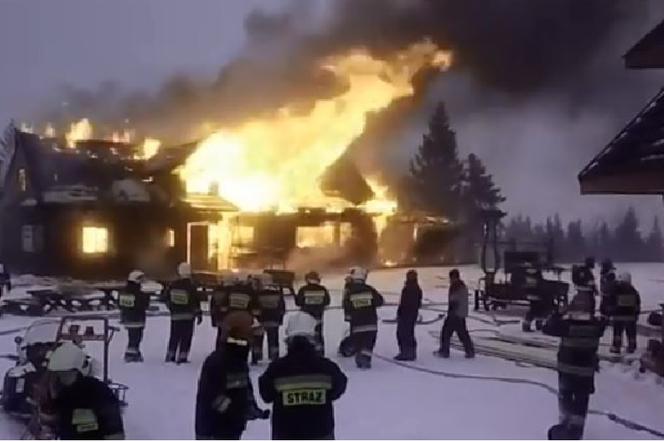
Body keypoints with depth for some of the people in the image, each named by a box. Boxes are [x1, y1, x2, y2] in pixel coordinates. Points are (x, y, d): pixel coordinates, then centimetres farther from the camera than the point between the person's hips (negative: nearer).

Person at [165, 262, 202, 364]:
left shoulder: (173, 285, 0)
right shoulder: (191, 286, -13)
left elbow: (168, 299, 8)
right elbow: (196, 302, -12)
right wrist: (199, 314, -3)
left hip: (175, 315, 4)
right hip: (188, 315, -4)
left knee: (174, 336, 14)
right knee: (186, 337, 0)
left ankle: (170, 355, 18)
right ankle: (182, 357, -3)